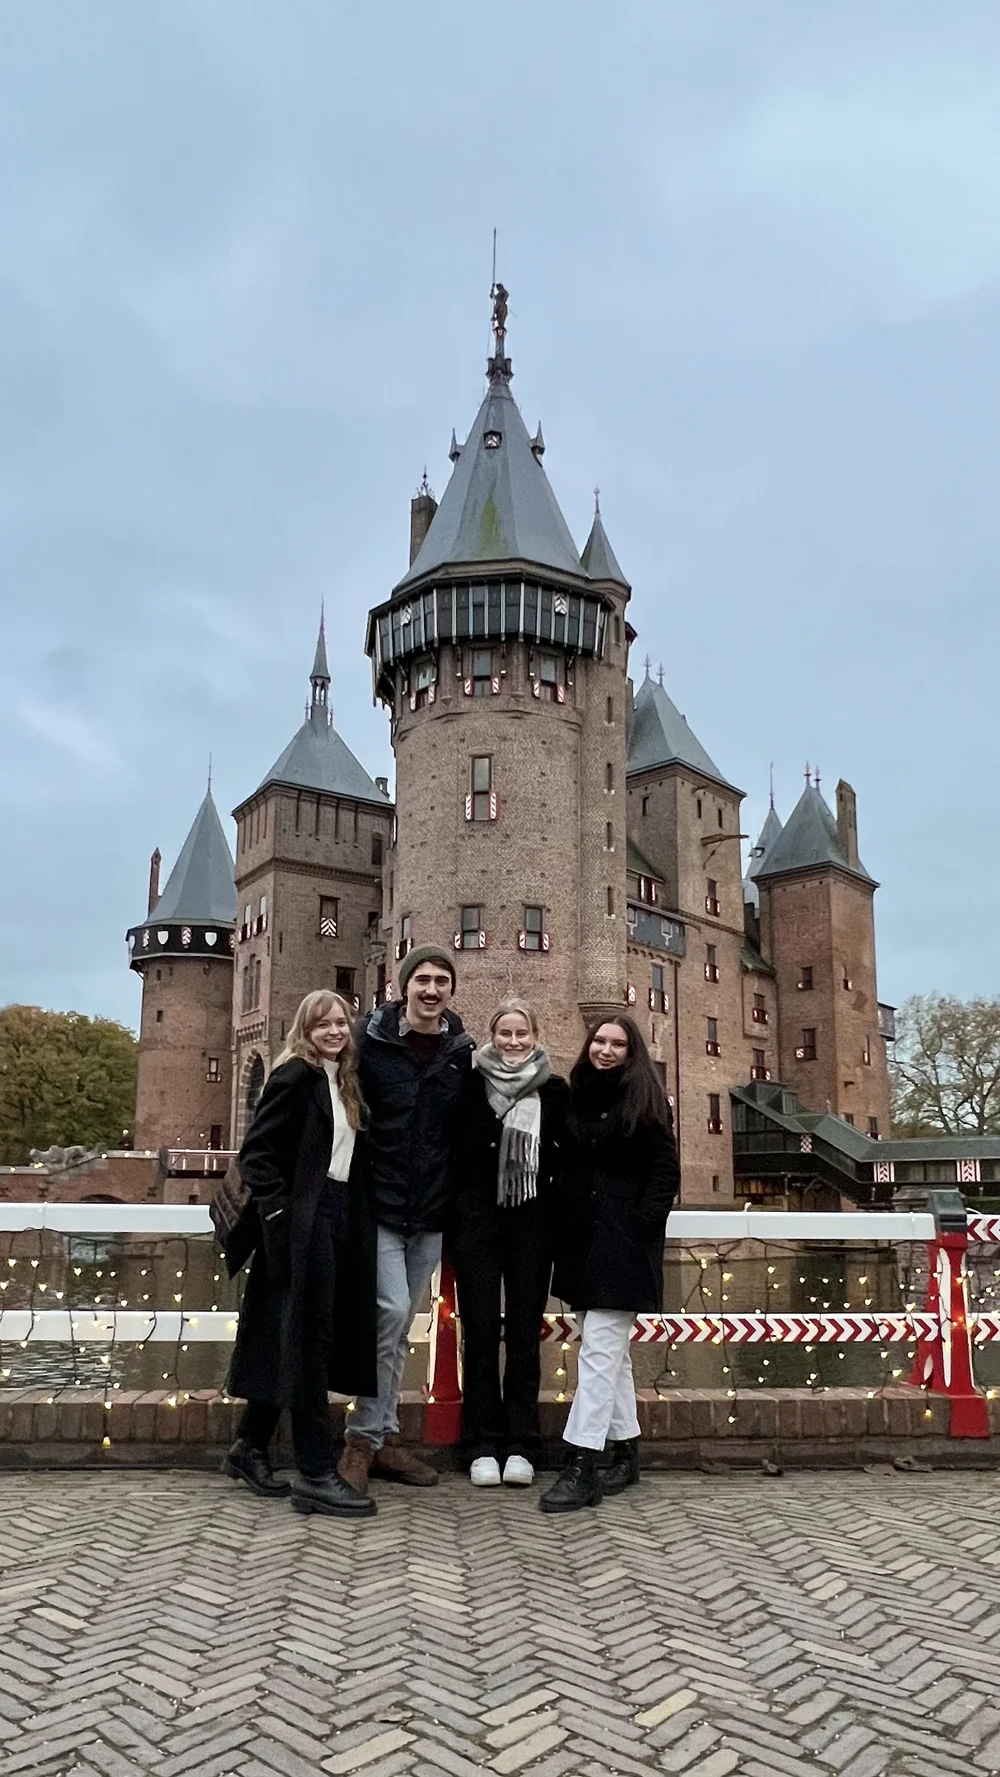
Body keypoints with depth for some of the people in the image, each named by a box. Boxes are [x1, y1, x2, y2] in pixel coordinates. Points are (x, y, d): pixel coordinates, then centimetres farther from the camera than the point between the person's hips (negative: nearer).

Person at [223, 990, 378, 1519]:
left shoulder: (345, 1082, 15)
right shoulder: (294, 1076, -8)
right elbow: (256, 1152, -12)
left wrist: (357, 1220, 9)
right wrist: (278, 1215, -19)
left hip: (338, 1220, 8)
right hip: (302, 1224, -8)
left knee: (291, 1343, 14)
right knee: (307, 1342, -4)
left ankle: (250, 1448, 28)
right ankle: (316, 1474, 1)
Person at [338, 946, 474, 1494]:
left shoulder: (462, 1050, 4)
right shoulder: (371, 1038, -5)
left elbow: (466, 1129, 11)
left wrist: (458, 1198, 7)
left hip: (432, 1210, 4)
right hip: (379, 1202, -4)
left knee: (401, 1325, 12)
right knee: (391, 1311, -12)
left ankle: (383, 1438, 24)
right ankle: (365, 1438, 4)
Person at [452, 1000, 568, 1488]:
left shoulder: (554, 1090, 4)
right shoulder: (471, 1084, 0)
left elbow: (566, 1156, 9)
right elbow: (451, 1149, 3)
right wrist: (452, 1212, -2)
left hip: (532, 1222, 1)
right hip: (477, 1218, -1)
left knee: (525, 1329, 6)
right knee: (481, 1329, 3)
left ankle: (521, 1445, 14)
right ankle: (483, 1446, 12)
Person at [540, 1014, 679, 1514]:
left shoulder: (643, 1101, -4)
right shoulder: (577, 1097, 12)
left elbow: (665, 1172, -7)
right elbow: (567, 1168, 14)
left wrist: (642, 1225, -16)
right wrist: (563, 1223, 5)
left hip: (621, 1242, -6)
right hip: (580, 1238, 7)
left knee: (600, 1349, -9)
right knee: (611, 1351, 14)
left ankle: (581, 1465, -8)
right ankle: (625, 1451, 24)